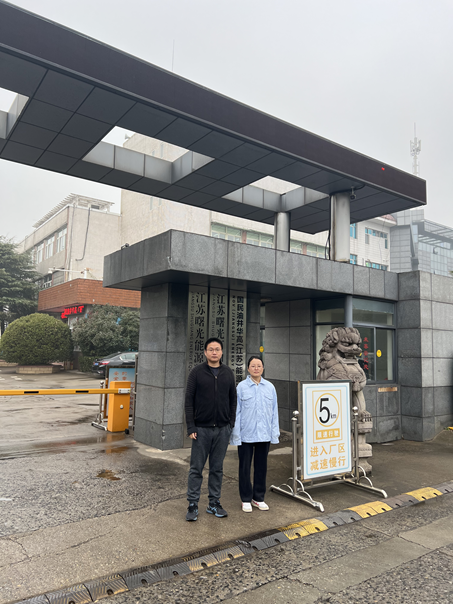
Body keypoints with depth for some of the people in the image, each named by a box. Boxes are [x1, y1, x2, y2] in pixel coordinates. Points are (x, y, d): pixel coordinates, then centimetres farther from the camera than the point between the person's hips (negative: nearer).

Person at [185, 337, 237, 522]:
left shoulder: (228, 373, 6)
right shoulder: (197, 372, -4)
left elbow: (233, 400, 10)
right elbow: (189, 401, -5)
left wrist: (231, 424, 4)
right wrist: (191, 427, -10)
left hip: (222, 429, 3)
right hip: (201, 428, -3)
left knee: (217, 468, 12)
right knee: (196, 468, 5)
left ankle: (214, 503, 24)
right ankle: (193, 505, 17)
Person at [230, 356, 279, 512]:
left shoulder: (270, 387, 5)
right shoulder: (241, 387, -4)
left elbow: (274, 411, 9)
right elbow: (236, 411, -4)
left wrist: (275, 433, 6)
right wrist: (236, 434, -6)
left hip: (264, 434, 3)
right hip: (246, 435, -3)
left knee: (261, 467, 13)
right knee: (245, 467, 7)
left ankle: (258, 498, 28)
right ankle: (246, 499, 22)